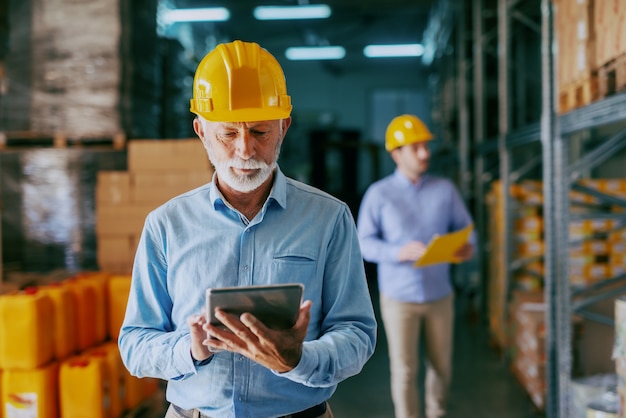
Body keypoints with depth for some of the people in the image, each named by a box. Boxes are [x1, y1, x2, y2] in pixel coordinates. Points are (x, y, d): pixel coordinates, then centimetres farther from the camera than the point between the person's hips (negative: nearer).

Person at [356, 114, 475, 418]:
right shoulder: (379, 194, -5)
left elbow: (465, 228, 5)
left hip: (440, 295, 3)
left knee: (441, 365, 13)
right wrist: (399, 252, -23)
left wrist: (467, 246, -18)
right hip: (399, 297, -3)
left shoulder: (445, 189, 2)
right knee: (404, 371, 1)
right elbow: (364, 242, -7)